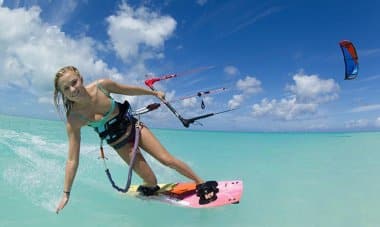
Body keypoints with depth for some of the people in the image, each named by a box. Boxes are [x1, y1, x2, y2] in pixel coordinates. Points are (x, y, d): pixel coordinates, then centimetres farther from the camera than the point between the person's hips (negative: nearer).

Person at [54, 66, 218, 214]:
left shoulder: (101, 85, -20)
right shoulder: (73, 119, -23)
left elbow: (130, 90, -2)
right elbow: (72, 159, -17)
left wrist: (154, 93, 9)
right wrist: (66, 193, -15)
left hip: (133, 126, 1)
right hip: (119, 143, -1)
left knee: (168, 160, -5)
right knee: (151, 181, -4)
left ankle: (202, 184, 14)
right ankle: (146, 188, 34)